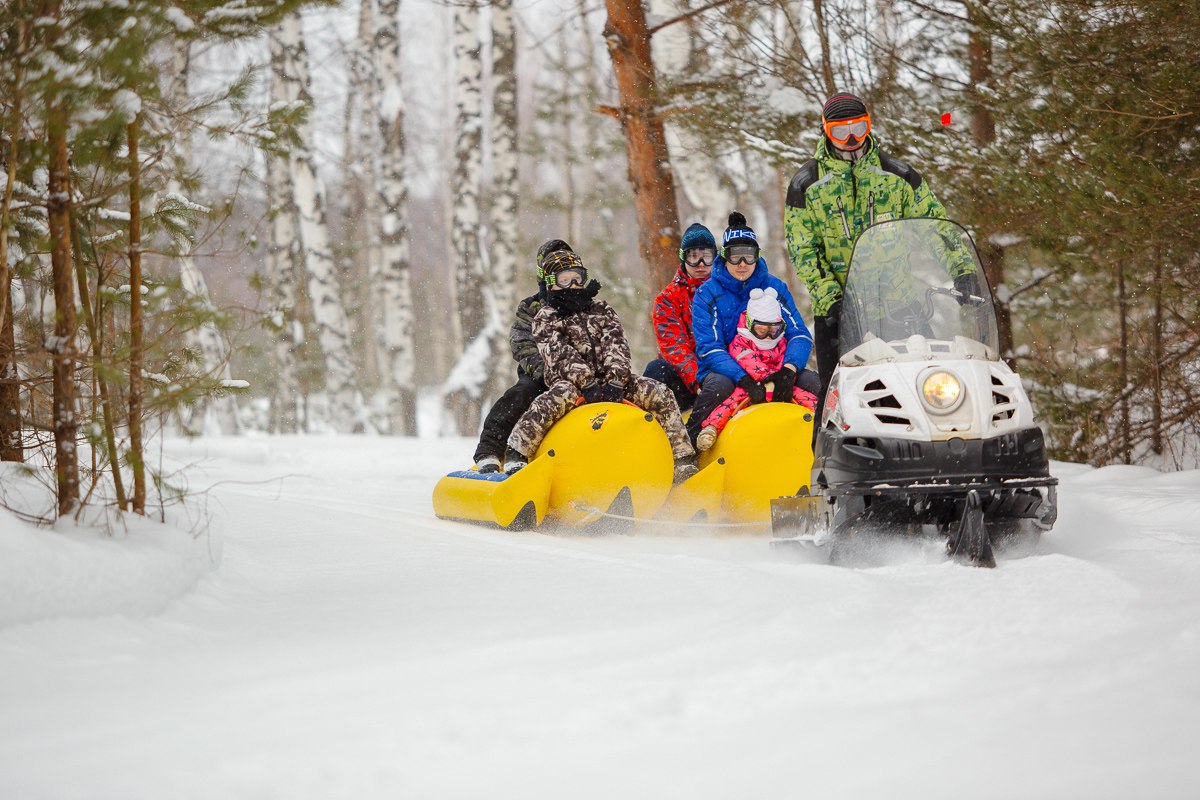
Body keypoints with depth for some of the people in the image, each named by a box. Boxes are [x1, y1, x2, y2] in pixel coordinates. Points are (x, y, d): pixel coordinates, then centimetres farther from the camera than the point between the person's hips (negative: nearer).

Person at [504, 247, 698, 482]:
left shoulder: (602, 310, 18)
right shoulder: (546, 319, 5)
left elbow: (617, 347, 3)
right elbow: (561, 355, -11)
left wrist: (616, 379, -17)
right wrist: (587, 383, -26)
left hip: (609, 382, 4)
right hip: (570, 382, -4)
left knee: (661, 394, -15)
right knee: (553, 401, -41)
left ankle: (682, 460, -14)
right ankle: (516, 455, -40)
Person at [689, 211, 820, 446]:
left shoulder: (775, 287, 3)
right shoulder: (707, 294, -5)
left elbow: (799, 334, -3)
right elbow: (709, 348, -14)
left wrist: (788, 369, -26)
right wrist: (744, 379, -31)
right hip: (724, 370, -3)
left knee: (811, 381, -22)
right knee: (718, 385, -38)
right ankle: (690, 440, -22)